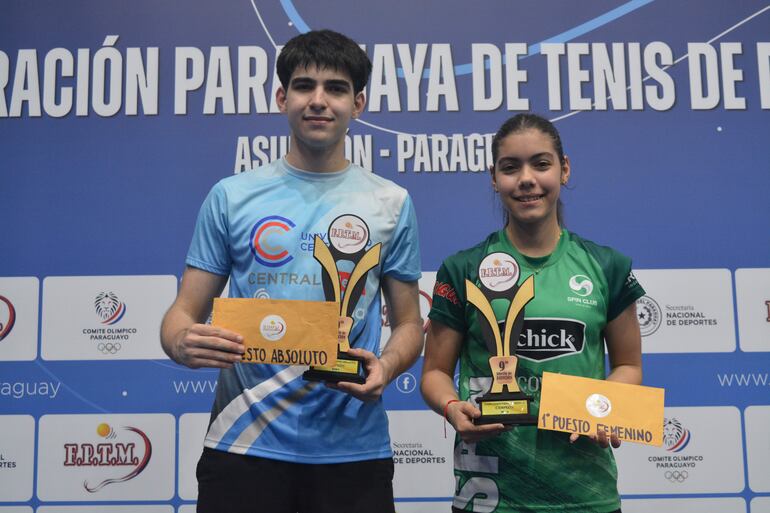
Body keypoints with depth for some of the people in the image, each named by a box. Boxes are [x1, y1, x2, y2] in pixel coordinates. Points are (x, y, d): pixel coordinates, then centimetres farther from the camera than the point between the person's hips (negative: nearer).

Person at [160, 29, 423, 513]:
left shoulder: (392, 203, 4)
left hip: (351, 446, 1)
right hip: (245, 440, 0)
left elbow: (408, 323, 8)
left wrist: (385, 366, -13)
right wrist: (184, 343, -19)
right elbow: (185, 312, 4)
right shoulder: (232, 196, 3)